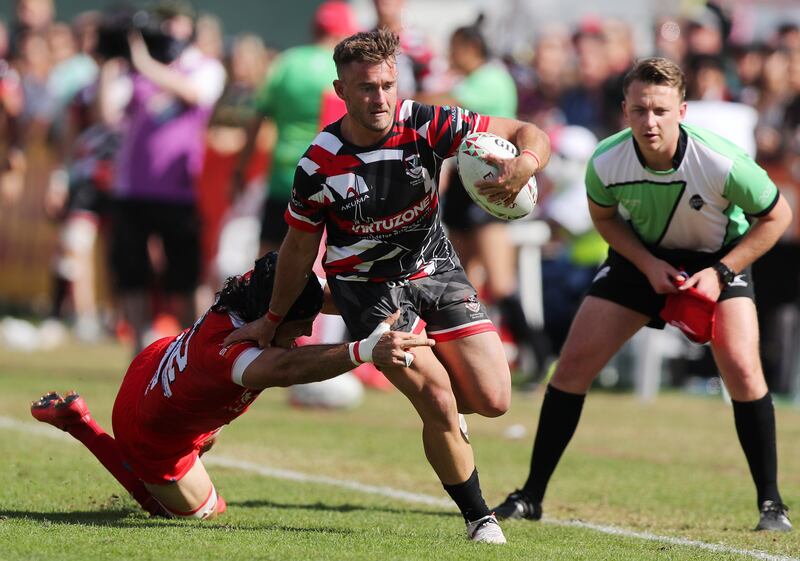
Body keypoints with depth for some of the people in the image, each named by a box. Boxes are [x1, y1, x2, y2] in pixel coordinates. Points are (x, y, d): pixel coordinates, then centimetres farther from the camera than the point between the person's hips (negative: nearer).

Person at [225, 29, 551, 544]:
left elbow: (530, 135, -16)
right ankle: (479, 518, 4)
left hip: (435, 267, 3)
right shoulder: (319, 166, -19)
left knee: (493, 400, -6)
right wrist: (272, 321, 9)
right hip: (368, 286, -3)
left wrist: (525, 164, -40)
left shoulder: (426, 124, -18)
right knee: (439, 405, -17)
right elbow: (300, 247, -2)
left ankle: (438, 390, 31)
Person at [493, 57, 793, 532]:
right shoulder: (606, 163, -24)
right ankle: (531, 496, 8)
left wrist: (721, 272, -21)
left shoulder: (723, 163, -32)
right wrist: (648, 264, -14)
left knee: (741, 368, -23)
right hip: (641, 256, 3)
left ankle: (771, 503, -8)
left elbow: (777, 216, -15)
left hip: (717, 260, -2)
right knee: (575, 362, -5)